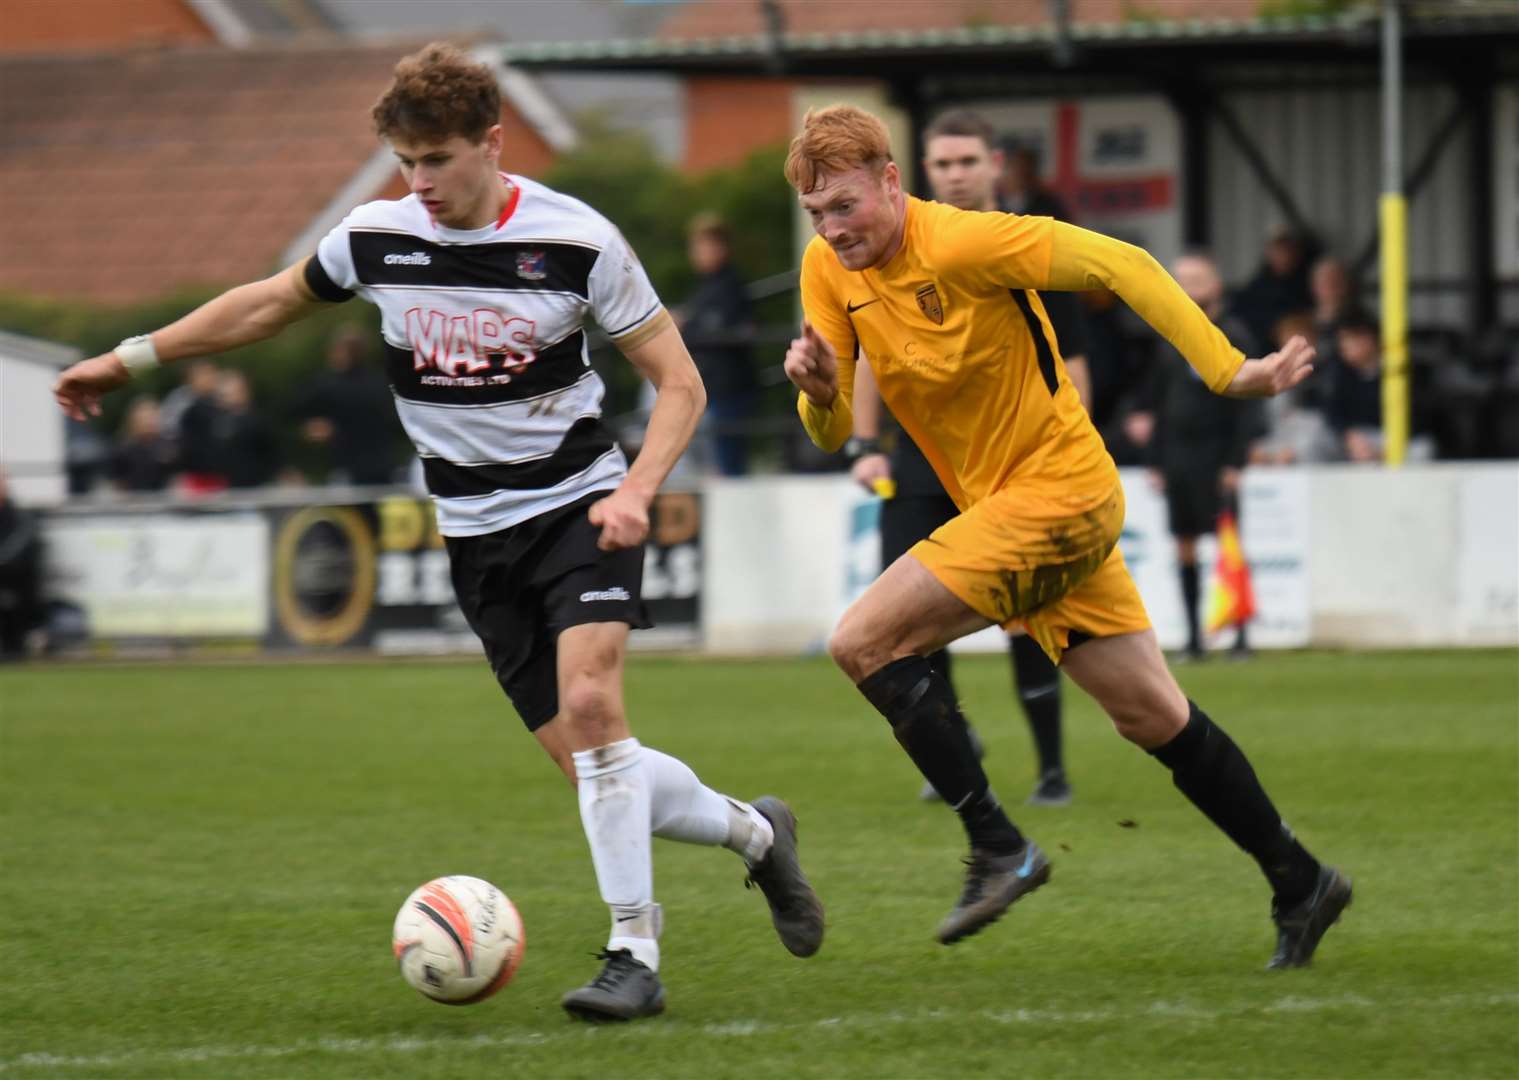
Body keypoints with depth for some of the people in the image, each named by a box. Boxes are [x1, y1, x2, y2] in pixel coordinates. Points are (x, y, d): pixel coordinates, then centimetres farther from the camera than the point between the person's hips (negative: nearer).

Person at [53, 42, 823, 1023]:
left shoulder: (577, 240, -12)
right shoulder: (377, 239, -2)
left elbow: (678, 381, -5)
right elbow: (270, 304, 17)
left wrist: (636, 490, -21)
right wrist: (130, 358, 17)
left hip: (580, 506, -4)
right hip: (479, 535, 4)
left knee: (590, 700, -26)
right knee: (586, 759, -3)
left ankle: (634, 953, -20)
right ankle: (755, 832, 23)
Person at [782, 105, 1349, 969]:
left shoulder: (963, 244, -20)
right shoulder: (829, 271, 3)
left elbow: (1121, 266, -20)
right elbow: (832, 433, 5)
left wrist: (1229, 371, -24)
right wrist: (819, 388, -19)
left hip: (1059, 492, -8)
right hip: (1001, 504, 8)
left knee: (864, 642, -16)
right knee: (1153, 715, 12)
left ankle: (999, 849, -11)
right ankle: (1299, 883, 21)